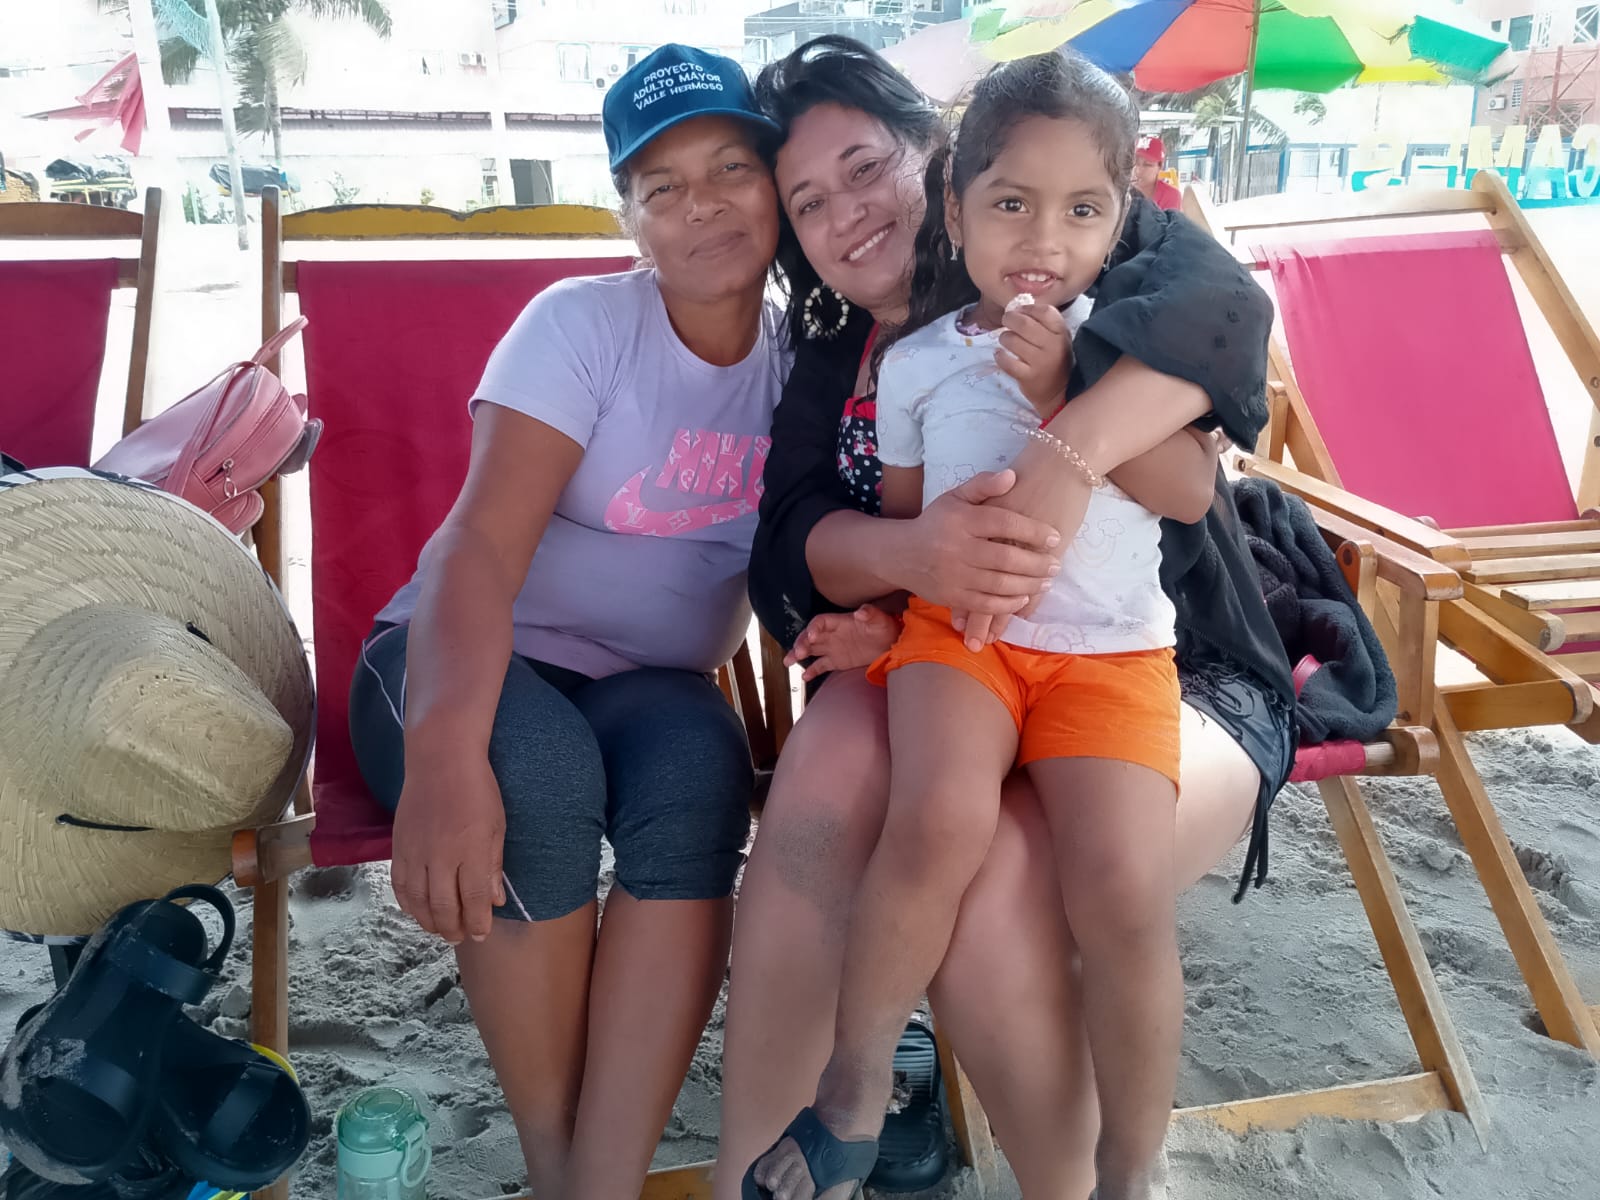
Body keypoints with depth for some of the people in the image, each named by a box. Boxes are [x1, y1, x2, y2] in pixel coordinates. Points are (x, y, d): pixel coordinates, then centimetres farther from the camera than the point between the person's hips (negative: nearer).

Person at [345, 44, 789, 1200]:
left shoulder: (801, 360, 2)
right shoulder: (582, 324, -11)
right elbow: (482, 542, -23)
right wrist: (446, 755, -40)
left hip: (653, 688, 3)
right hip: (462, 662, -2)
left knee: (699, 765, -32)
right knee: (539, 777, -36)